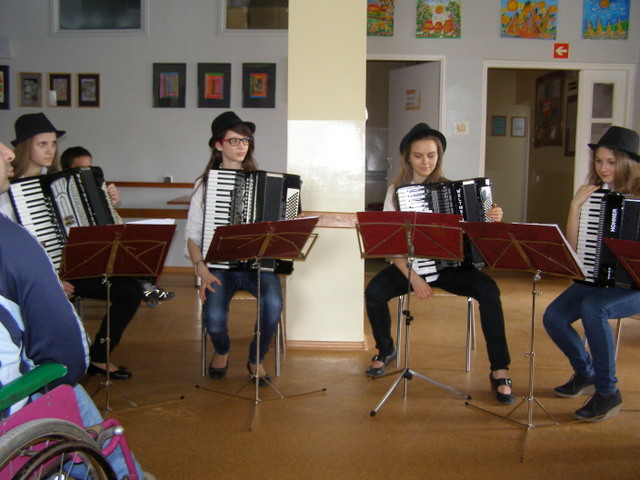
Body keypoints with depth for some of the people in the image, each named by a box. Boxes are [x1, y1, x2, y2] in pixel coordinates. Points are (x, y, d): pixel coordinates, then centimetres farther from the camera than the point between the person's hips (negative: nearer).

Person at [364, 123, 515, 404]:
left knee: (488, 290, -26)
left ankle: (499, 371, -14)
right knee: (374, 293, -26)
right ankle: (385, 350, 6)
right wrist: (412, 277, -19)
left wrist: (492, 220, -20)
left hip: (449, 264, 0)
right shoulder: (397, 191, 1)